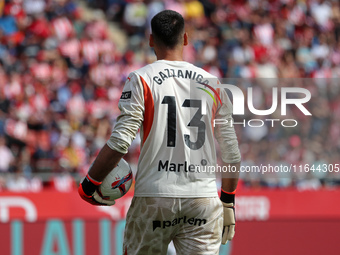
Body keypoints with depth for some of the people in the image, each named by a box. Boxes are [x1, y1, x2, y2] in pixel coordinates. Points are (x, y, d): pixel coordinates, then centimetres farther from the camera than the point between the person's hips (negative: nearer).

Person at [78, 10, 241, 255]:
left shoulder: (141, 79, -2)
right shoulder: (211, 84, 9)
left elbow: (120, 143, -9)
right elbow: (232, 153, 11)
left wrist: (89, 184, 2)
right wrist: (228, 202, 21)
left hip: (155, 197, -2)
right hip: (204, 198, 2)